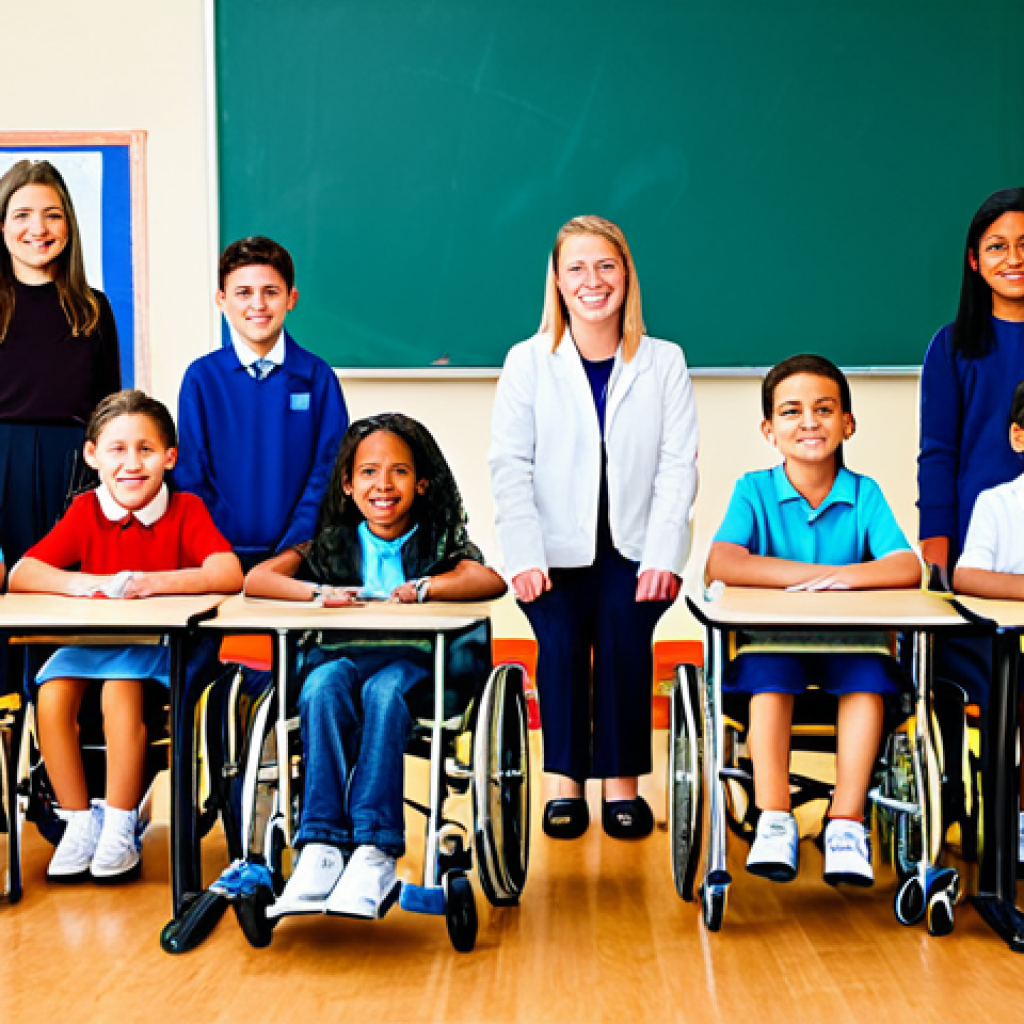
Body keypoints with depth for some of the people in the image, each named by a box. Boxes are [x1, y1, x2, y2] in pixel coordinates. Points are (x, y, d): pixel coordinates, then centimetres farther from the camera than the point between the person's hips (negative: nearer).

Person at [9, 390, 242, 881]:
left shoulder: (185, 509, -3)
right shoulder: (86, 511, 4)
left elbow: (229, 574, -20)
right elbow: (20, 574, -5)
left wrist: (150, 581, -29)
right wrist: (83, 583, -24)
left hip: (158, 643, -3)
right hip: (89, 639, 3)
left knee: (119, 690, -32)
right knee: (51, 694, -24)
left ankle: (120, 828, -16)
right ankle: (80, 820, -7)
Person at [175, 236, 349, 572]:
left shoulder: (317, 376, 5)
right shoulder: (202, 377, 6)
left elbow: (329, 471, 2)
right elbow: (191, 477, 4)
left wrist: (294, 548, -8)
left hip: (298, 555, 0)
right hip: (223, 554, 0)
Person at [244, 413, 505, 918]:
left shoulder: (437, 543, 8)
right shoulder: (334, 544, 13)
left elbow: (492, 581, -12)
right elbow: (254, 580, 0)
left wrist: (426, 587, -25)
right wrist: (319, 592, -17)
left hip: (412, 663, -2)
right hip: (340, 655, 2)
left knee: (383, 689, -36)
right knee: (325, 684, -33)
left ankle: (375, 850, -40)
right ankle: (322, 846, -37)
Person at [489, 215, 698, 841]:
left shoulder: (665, 362, 9)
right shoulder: (528, 362, 8)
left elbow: (678, 466, 2)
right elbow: (510, 466, 1)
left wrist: (663, 555, -10)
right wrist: (525, 556, -12)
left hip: (633, 550, 0)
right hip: (556, 553, 0)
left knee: (622, 628, -25)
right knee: (561, 636, -24)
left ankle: (623, 781, -13)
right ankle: (565, 783, -12)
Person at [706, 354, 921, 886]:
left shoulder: (864, 493, 3)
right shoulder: (755, 490, -1)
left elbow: (907, 568, -13)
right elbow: (720, 565, -20)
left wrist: (842, 575, -30)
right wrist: (813, 573, -27)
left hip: (847, 641, 1)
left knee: (870, 673, -28)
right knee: (767, 671, -31)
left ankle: (846, 821, -23)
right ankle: (774, 821, -27)